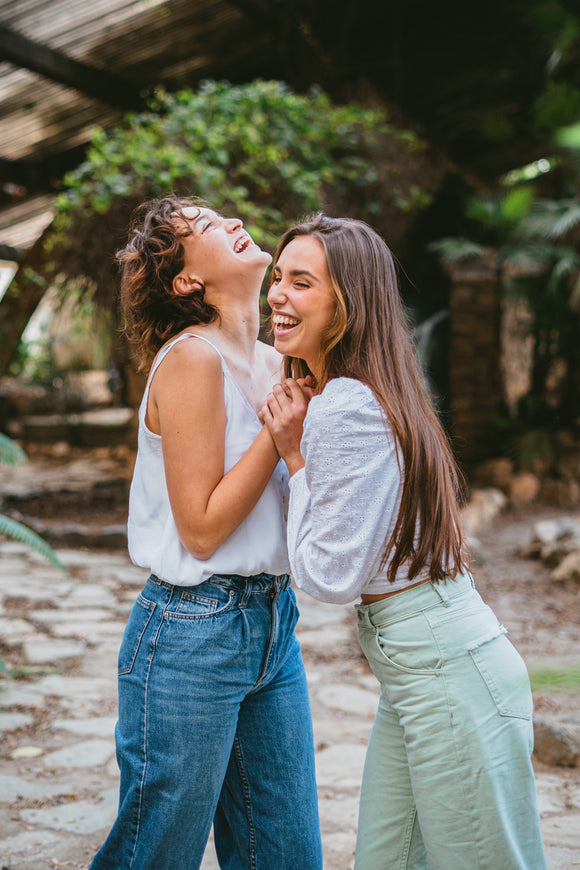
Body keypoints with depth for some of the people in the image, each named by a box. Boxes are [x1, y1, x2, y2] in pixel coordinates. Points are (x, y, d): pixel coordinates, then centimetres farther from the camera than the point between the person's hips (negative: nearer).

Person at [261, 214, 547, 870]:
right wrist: (294, 441, 11)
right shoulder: (329, 396, 10)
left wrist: (294, 458, -10)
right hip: (412, 672, 10)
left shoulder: (347, 410, -20)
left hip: (449, 673, -10)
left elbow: (329, 576, -16)